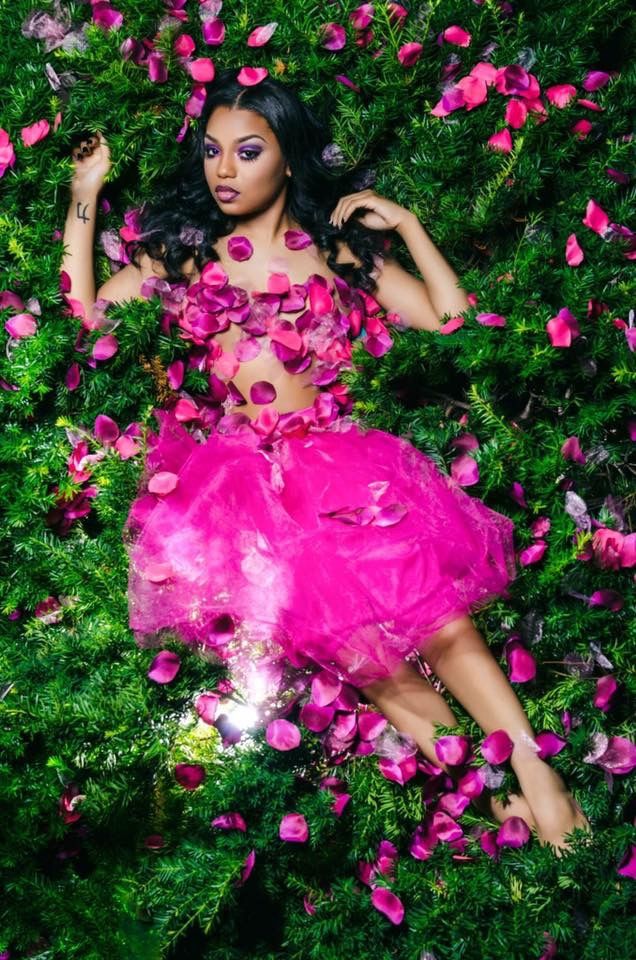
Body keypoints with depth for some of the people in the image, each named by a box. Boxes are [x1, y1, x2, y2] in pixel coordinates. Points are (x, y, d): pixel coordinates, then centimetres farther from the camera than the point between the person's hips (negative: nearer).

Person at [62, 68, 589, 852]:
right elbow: (84, 317, 5)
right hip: (231, 465, 1)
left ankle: (537, 780, -20)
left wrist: (405, 224, 5)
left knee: (441, 613, -23)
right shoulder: (182, 251, 16)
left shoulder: (341, 251, 15)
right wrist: (84, 197, 6)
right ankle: (396, 690, -18)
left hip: (337, 457, 0)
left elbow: (450, 317, 9)